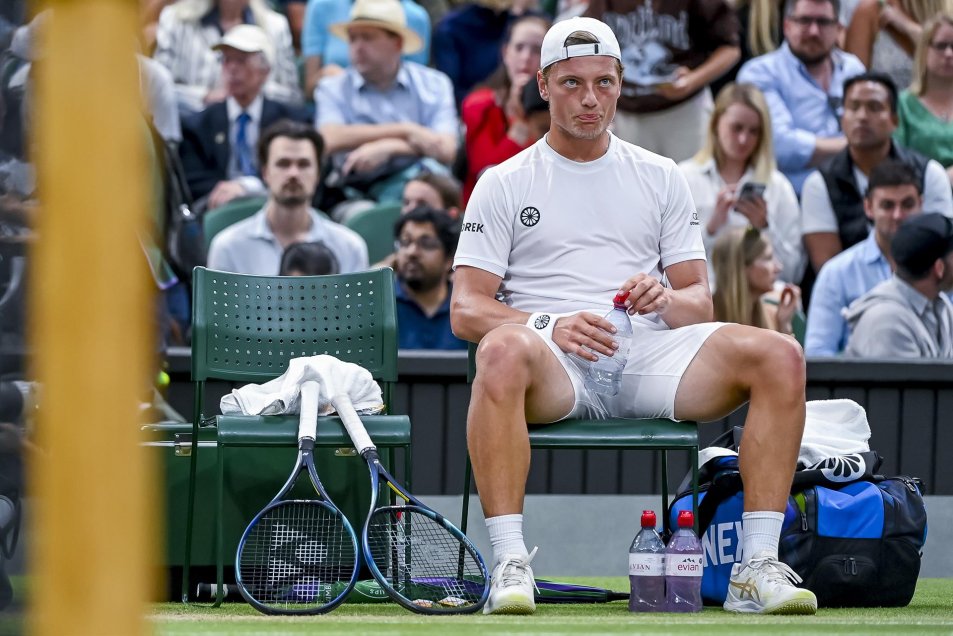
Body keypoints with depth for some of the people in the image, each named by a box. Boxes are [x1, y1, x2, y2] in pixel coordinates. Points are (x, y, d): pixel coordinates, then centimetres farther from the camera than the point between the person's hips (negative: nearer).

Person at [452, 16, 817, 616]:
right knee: (502, 352, -40)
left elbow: (700, 303, 16)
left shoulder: (661, 178, 20)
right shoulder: (503, 184, 12)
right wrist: (549, 325, -17)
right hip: (553, 364, -3)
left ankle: (758, 568, -24)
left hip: (651, 353, 3)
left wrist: (668, 300, -10)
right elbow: (466, 309, 2)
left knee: (780, 356, -23)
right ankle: (510, 565, -38)